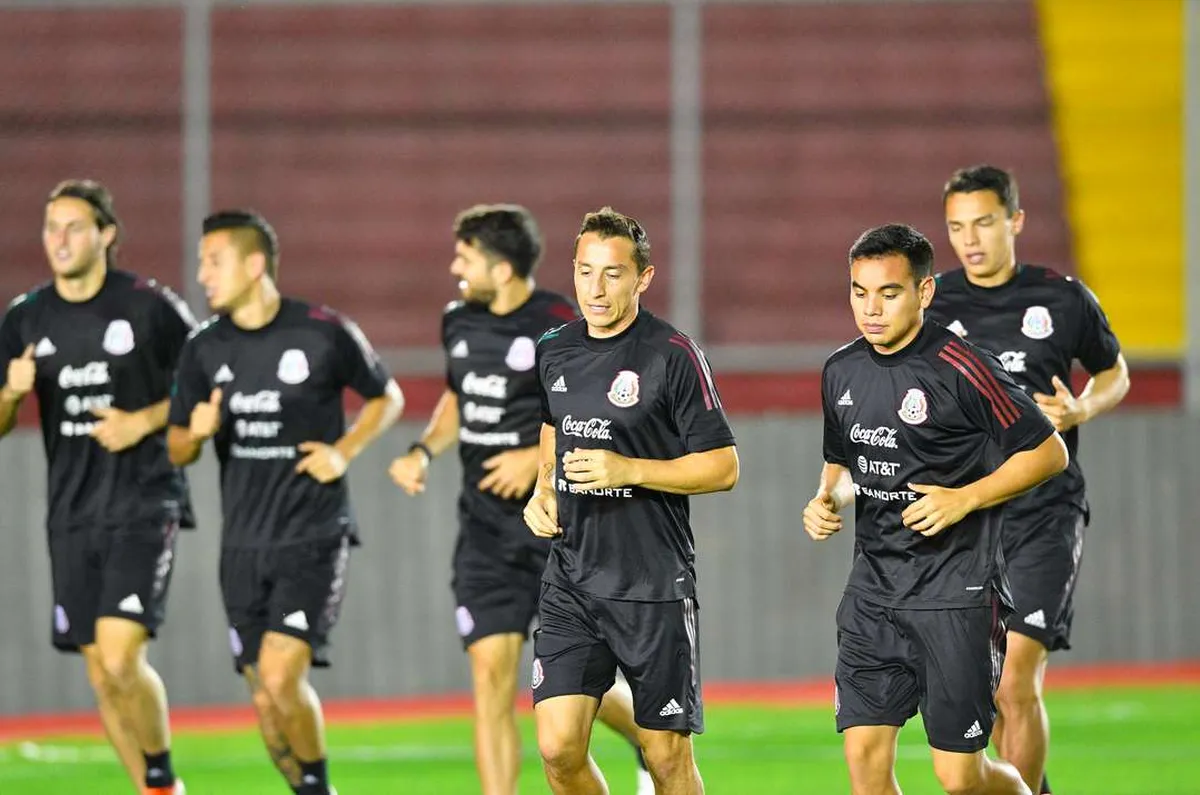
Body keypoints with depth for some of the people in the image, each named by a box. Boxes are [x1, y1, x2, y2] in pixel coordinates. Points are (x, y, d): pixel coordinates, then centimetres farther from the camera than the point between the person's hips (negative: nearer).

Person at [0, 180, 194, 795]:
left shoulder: (149, 306, -7)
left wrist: (144, 422, -12)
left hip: (143, 506, -5)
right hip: (72, 513, 5)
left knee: (121, 659, -18)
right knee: (100, 675, 6)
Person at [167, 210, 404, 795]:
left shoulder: (325, 334, -7)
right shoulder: (204, 350, 4)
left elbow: (387, 397, 8)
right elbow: (177, 450, 11)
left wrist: (344, 451, -7)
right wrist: (197, 433, -12)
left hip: (313, 536, -4)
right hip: (243, 543, 4)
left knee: (281, 675, -18)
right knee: (265, 701, 4)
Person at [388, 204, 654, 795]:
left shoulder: (562, 329, -13)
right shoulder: (459, 323, 7)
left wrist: (539, 457, -20)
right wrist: (424, 451, 6)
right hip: (486, 528, 5)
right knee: (490, 672, -5)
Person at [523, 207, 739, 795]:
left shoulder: (673, 355, -9)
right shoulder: (554, 351, 8)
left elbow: (722, 467, -8)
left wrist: (629, 471, -19)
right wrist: (543, 491, 9)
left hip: (654, 586, -4)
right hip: (569, 582, 4)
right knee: (559, 748, -7)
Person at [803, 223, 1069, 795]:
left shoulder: (960, 370, -12)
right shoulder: (841, 373, 8)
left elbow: (1047, 453, -6)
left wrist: (963, 499, -16)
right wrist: (826, 501, 2)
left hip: (955, 592, -6)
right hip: (873, 591, 6)